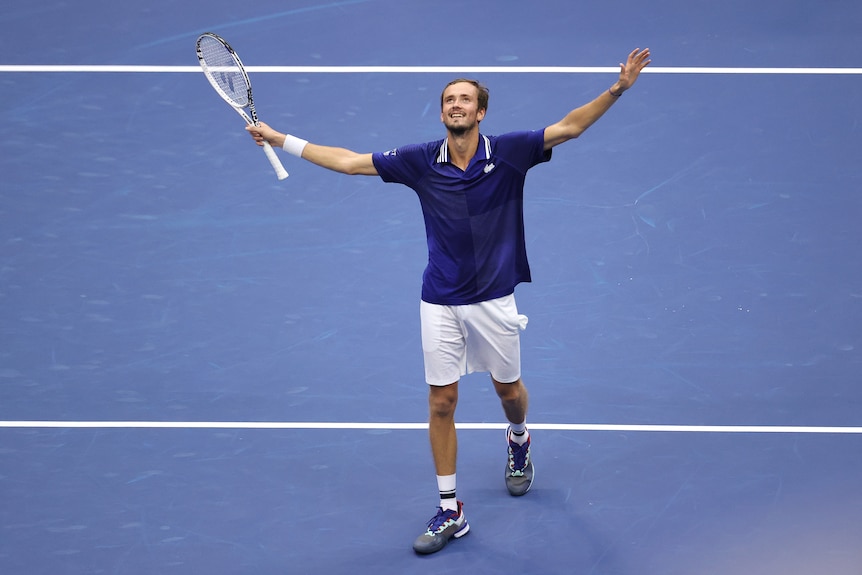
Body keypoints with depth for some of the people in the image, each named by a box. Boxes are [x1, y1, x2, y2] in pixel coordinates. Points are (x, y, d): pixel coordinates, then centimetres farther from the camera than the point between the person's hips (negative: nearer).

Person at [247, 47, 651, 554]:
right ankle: (450, 512, 9)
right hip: (440, 303, 1)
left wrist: (617, 89, -22)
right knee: (442, 403, 1)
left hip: (494, 299, -1)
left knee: (509, 389, 15)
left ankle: (519, 441, 51)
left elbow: (570, 127, -10)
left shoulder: (508, 152, -7)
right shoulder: (421, 161, -3)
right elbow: (350, 161, 3)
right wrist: (280, 139, 3)